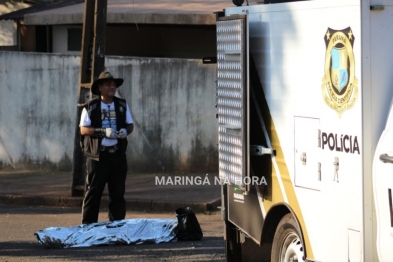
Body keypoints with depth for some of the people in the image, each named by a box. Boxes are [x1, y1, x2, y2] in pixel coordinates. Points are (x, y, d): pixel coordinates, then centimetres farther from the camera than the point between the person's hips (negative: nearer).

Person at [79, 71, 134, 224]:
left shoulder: (122, 105, 11)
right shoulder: (90, 107, -2)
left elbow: (130, 125, 13)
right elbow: (84, 129, -8)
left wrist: (125, 131, -10)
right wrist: (103, 132, -20)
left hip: (117, 154, 4)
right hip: (97, 154, -4)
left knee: (118, 192, 8)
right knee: (93, 191, -3)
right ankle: (87, 225, 1)